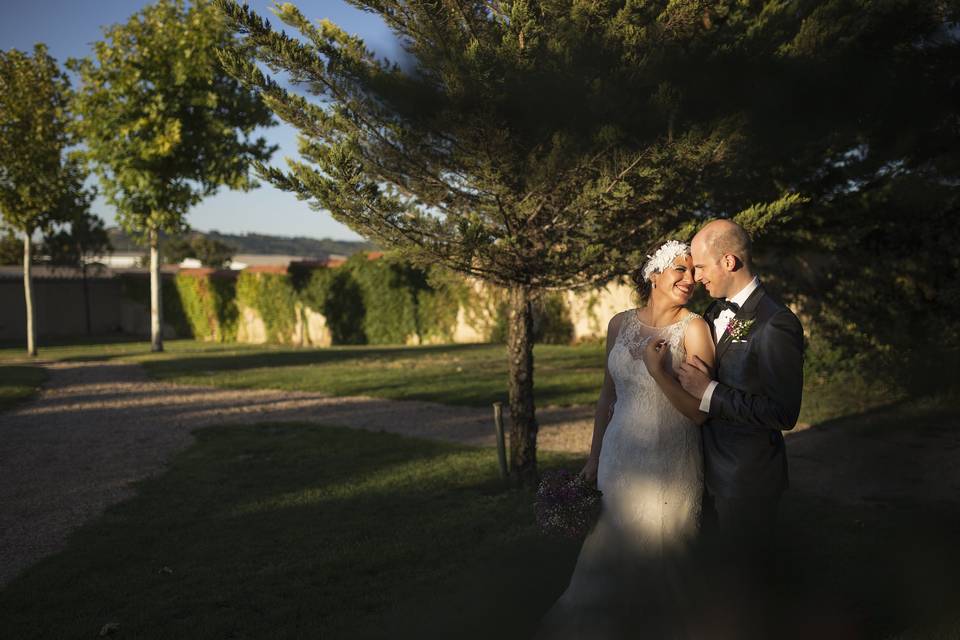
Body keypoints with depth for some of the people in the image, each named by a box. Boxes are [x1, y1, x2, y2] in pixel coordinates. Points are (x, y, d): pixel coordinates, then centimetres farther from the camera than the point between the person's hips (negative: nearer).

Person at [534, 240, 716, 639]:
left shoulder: (694, 329, -12)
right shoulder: (621, 324, 1)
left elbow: (700, 412, -14)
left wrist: (658, 372, -24)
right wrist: (594, 458, 13)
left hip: (670, 468, -4)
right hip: (619, 458, 4)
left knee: (658, 564, 10)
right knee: (608, 558, 16)